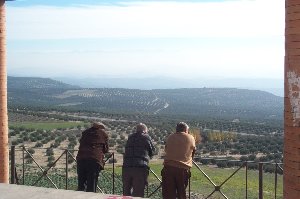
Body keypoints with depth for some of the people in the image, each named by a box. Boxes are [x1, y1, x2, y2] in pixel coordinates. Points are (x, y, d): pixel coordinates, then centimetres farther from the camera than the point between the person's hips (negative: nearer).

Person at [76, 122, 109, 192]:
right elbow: (106, 149, 15)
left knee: (81, 185, 12)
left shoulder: (85, 132, 22)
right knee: (91, 187, -2)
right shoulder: (103, 133, 11)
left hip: (81, 158, 4)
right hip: (94, 160, -4)